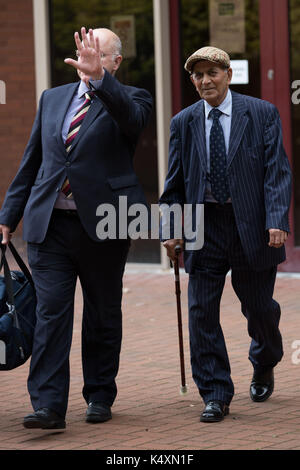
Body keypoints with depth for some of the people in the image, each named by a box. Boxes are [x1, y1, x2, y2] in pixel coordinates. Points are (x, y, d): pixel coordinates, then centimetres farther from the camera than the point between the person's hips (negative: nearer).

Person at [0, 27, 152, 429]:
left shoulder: (129, 99, 1)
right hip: (49, 226, 2)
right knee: (51, 313, -7)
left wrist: (98, 77, -39)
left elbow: (132, 117, -26)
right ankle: (48, 404, -10)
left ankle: (100, 396, 22)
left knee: (103, 316, 9)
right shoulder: (52, 99, 14)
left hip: (102, 226, -2)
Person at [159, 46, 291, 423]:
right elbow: (175, 182, 11)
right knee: (201, 312, -4)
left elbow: (276, 171, -5)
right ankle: (215, 395, 3)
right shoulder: (183, 123, 8)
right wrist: (171, 229, 3)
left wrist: (277, 221, -16)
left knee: (258, 307, 8)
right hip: (204, 226, 2)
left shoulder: (262, 114, 0)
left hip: (251, 226, -2)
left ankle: (264, 365, 40)